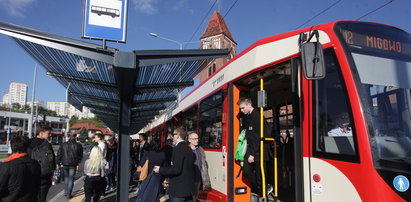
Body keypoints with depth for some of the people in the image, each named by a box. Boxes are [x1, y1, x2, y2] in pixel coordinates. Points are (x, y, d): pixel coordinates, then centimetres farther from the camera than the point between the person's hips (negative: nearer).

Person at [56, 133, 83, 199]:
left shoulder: (63, 144, 5)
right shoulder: (78, 145, -3)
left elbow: (59, 154, 6)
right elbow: (80, 156, -1)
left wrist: (58, 163, 10)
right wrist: (78, 164, 7)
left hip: (64, 164, 3)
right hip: (73, 165, -3)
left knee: (66, 178, 20)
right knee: (71, 179, 5)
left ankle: (65, 192, 22)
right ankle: (68, 194, 6)